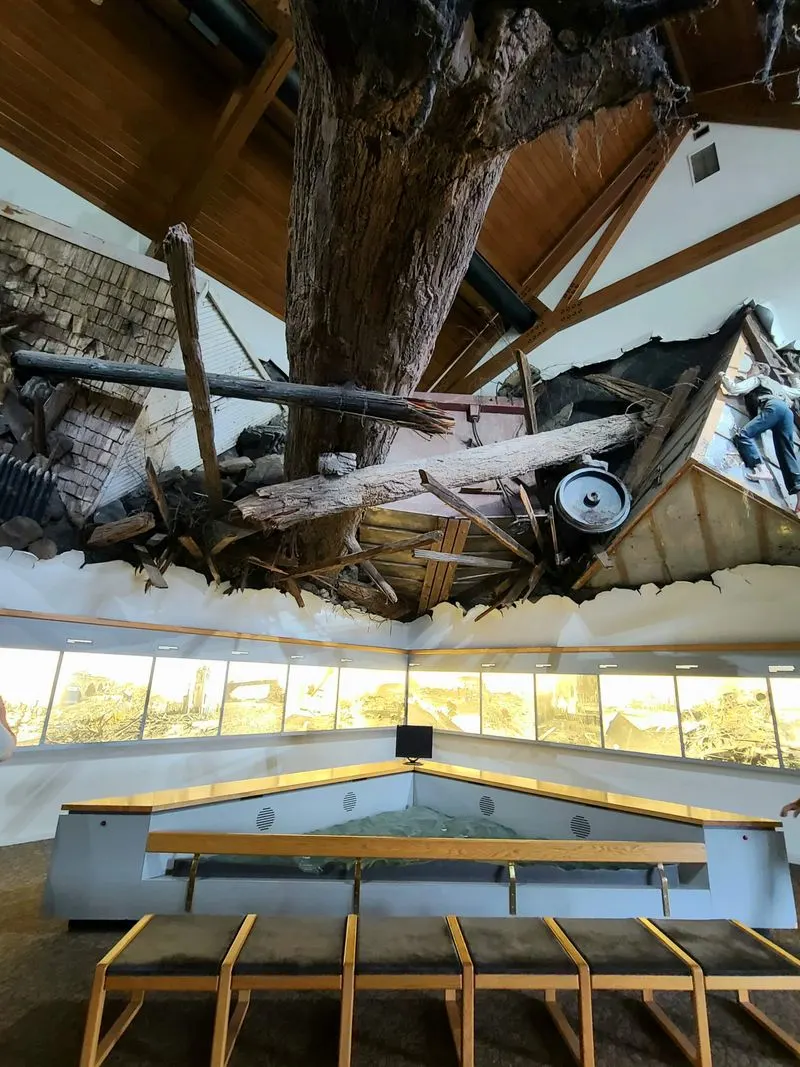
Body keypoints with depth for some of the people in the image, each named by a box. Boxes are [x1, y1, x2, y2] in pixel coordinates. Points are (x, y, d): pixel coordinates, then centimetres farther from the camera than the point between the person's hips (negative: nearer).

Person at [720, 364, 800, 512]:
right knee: (787, 453, -1)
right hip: (787, 411, 7)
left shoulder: (756, 378, 22)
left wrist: (724, 379, 25)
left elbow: (735, 389, 9)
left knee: (743, 435, -21)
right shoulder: (776, 384, 43)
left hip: (774, 407, -7)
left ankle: (760, 468, -41)